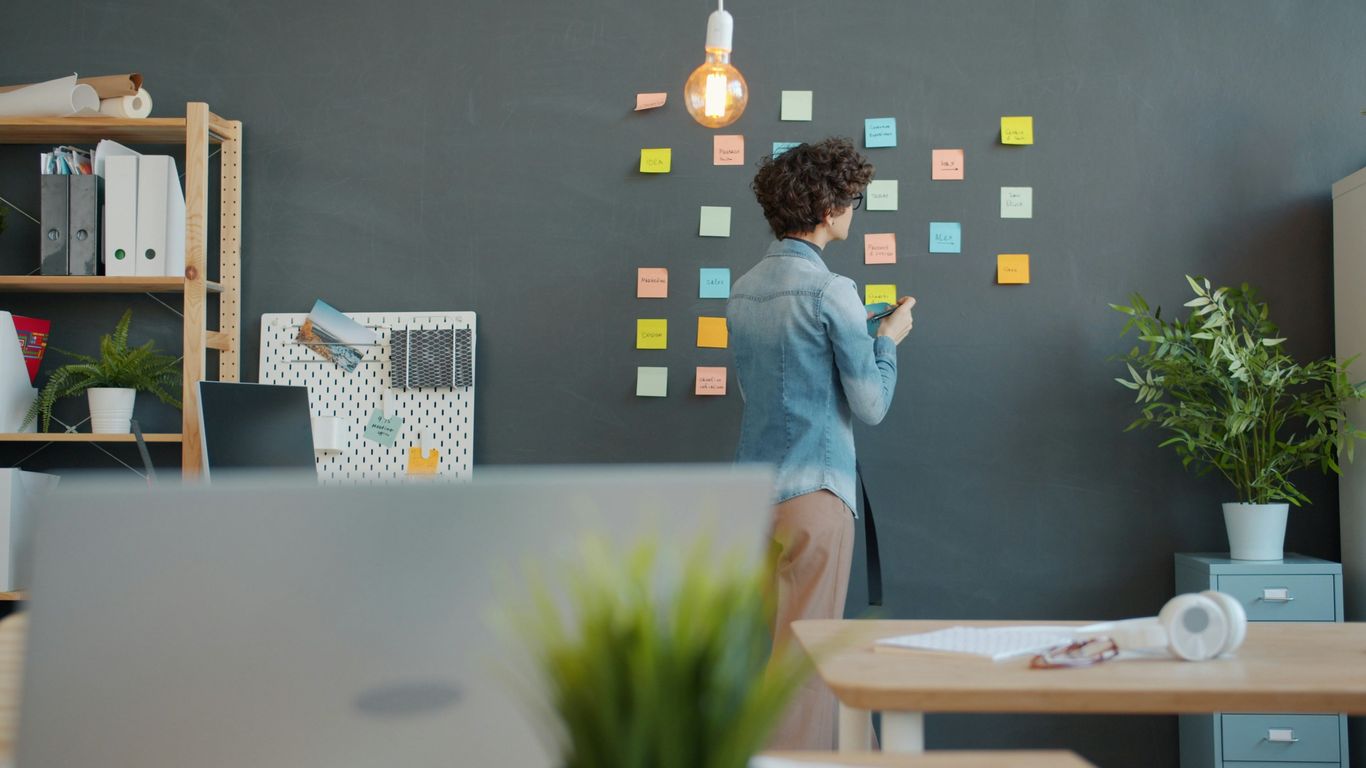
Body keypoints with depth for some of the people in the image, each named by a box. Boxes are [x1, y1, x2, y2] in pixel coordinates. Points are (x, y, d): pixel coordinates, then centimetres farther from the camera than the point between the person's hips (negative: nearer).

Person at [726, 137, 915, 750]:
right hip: (813, 491, -8)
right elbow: (871, 404, -11)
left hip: (754, 487, 8)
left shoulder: (743, 290, 11)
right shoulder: (831, 291, -12)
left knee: (767, 639, 15)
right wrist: (888, 339, 7)